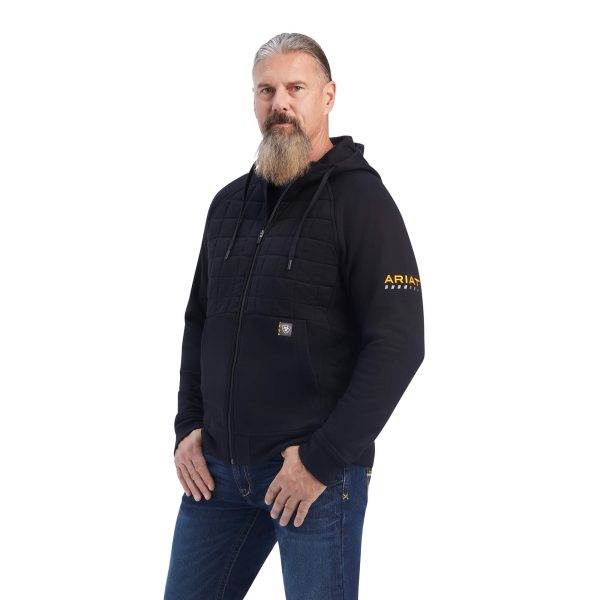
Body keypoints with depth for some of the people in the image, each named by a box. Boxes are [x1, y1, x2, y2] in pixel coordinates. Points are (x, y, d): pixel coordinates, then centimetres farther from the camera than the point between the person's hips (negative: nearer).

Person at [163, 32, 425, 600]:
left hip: (315, 472, -6)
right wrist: (188, 425, 8)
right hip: (216, 467, 6)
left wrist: (322, 460, -17)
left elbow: (398, 345, -15)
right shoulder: (230, 202, 12)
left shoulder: (361, 199, -8)